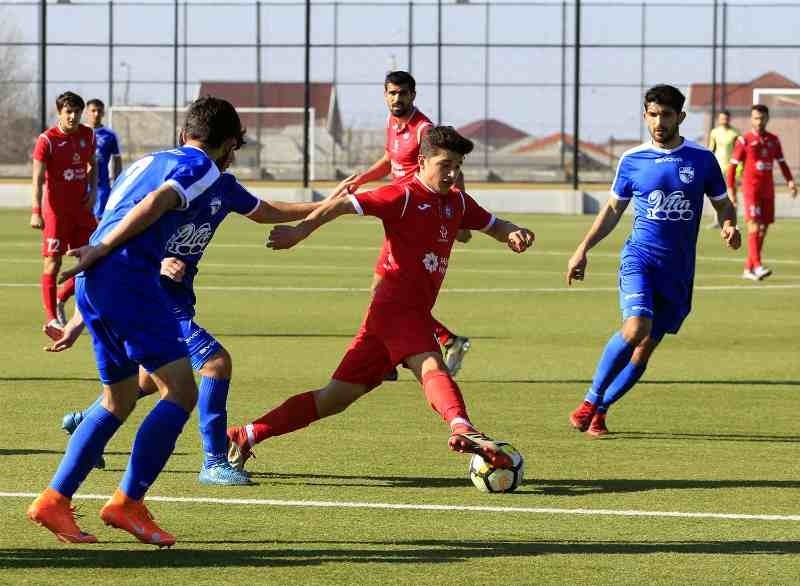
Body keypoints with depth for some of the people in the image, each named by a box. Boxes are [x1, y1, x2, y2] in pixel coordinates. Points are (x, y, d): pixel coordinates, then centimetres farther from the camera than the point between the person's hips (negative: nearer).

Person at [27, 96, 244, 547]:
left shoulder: (147, 162, 30)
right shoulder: (203, 168, 5)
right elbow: (158, 202, -15)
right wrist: (103, 249, -16)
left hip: (93, 283, 9)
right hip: (128, 277, -9)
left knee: (120, 400, 20)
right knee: (180, 390, -7)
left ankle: (54, 500, 15)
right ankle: (128, 502, -12)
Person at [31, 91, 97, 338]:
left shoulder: (88, 135, 5)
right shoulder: (47, 140, -12)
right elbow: (38, 178, -16)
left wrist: (93, 191, 4)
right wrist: (36, 212, -24)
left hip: (82, 207, 6)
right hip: (56, 209, -6)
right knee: (53, 262, -4)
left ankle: (60, 300, 24)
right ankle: (51, 318, 2)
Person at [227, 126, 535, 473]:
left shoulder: (457, 203, 17)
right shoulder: (404, 196, -7)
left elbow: (492, 226, 28)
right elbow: (345, 204, -10)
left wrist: (514, 233, 5)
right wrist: (301, 230, -19)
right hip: (397, 306, -8)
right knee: (431, 367, -33)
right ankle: (461, 429, -61)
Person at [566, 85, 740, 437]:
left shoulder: (702, 159, 3)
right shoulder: (632, 160, 3)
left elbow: (723, 203, 12)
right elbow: (614, 209, 14)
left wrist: (729, 225, -10)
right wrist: (584, 249, 8)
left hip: (679, 271, 2)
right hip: (640, 257, -2)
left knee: (647, 346, 2)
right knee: (635, 328, -24)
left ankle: (600, 409, 17)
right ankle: (589, 402, -9)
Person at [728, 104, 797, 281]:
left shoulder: (773, 140, 11)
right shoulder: (744, 140, -3)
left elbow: (781, 162, 18)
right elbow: (732, 165, -2)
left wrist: (790, 181, 4)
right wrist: (730, 188, -7)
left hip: (768, 190, 5)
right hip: (751, 188, -5)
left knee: (763, 228, 6)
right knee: (754, 225, -16)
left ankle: (748, 268, 14)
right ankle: (757, 266, -23)